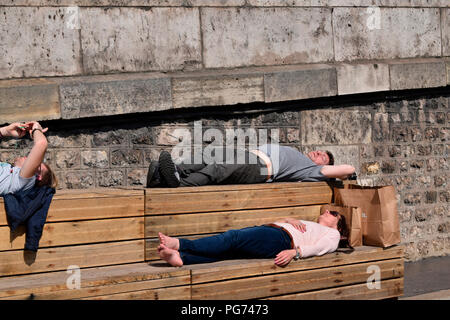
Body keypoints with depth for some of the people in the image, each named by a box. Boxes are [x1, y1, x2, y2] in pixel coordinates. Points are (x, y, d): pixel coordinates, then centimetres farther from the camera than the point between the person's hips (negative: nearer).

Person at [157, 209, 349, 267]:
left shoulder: (332, 234, 20)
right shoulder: (307, 225, 43)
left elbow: (318, 248, -3)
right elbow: (276, 223, 32)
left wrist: (295, 252, -21)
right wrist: (290, 220, 11)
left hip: (281, 239, -7)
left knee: (232, 238, -28)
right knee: (224, 251, -20)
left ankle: (180, 244, -41)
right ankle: (180, 257, -42)